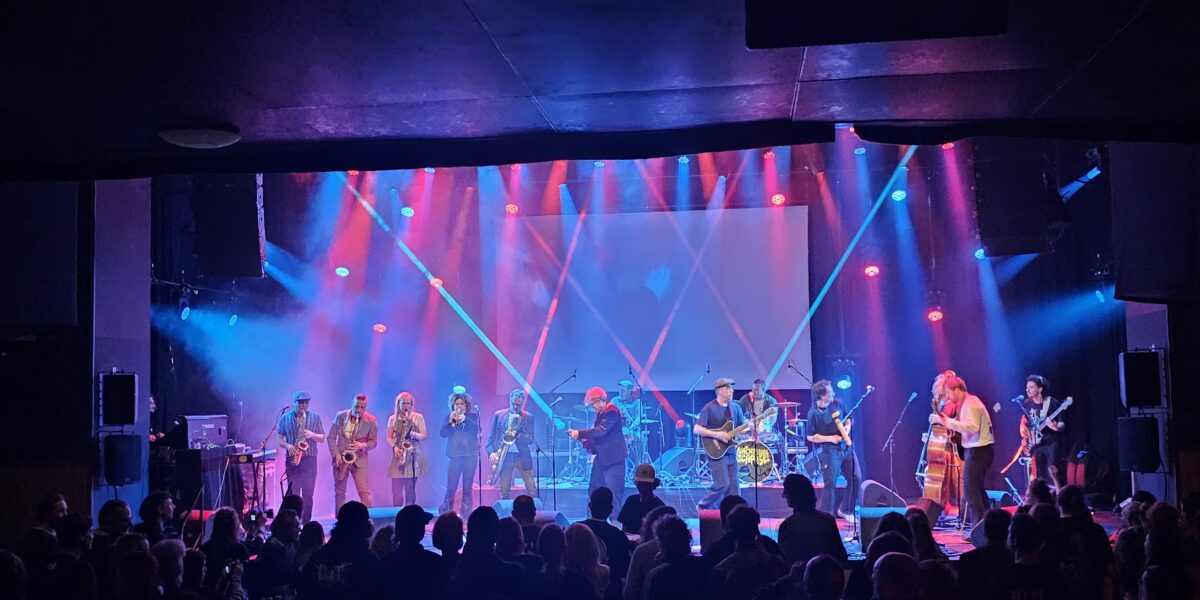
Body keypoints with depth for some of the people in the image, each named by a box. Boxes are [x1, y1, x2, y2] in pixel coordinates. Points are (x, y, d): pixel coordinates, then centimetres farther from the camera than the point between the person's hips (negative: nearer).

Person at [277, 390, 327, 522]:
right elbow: (279, 438, 8)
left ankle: (306, 522, 5)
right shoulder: (285, 418, 6)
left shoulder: (315, 417, 5)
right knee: (293, 493, -2)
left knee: (308, 494, -1)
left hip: (310, 459, 0)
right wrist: (287, 445, -12)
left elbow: (322, 438, 6)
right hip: (292, 459, 0)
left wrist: (312, 435, -14)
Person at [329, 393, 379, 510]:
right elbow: (331, 438, 4)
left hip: (359, 460, -2)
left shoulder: (371, 420, -4)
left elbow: (373, 442, -1)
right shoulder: (340, 416, 0)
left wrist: (362, 445, -21)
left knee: (364, 491, -9)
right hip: (340, 459, 2)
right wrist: (336, 454, -8)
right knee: (339, 491, 6)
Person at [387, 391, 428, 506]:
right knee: (396, 488, -3)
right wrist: (395, 447, -12)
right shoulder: (393, 418, 9)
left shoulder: (418, 417, 4)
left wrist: (413, 434, -17)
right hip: (398, 454, 2)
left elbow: (424, 436, 2)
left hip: (413, 455, -2)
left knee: (410, 488, -2)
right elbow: (389, 438, 7)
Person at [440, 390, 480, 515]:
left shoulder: (473, 416, 8)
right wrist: (451, 421, -15)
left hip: (470, 455, 0)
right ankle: (444, 513, 5)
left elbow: (476, 430, -8)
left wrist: (464, 419, -17)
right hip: (454, 455, 0)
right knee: (450, 488, -5)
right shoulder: (449, 417, 10)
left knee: (468, 488, 1)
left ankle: (466, 513, 6)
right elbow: (443, 433, -2)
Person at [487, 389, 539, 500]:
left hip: (522, 456, 0)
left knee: (532, 490, -1)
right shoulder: (498, 415, 6)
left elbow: (530, 440, 1)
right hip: (504, 456, 0)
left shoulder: (528, 417, 5)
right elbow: (491, 436, 5)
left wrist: (517, 436, -16)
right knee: (504, 491, 3)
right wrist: (491, 452, -11)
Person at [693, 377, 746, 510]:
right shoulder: (709, 408, -10)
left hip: (731, 453, 7)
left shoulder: (735, 407, 10)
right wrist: (717, 435, -22)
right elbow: (696, 429, -15)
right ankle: (703, 507, 8)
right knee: (722, 484, -12)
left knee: (733, 488, 4)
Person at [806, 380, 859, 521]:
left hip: (845, 447, 6)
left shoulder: (837, 403, 2)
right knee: (830, 484, -8)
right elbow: (810, 437, -9)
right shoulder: (813, 413, -13)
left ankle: (845, 510, 23)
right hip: (827, 450, -6)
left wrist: (847, 427, -4)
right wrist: (830, 438, -16)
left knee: (855, 478, 4)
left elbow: (847, 419, 18)